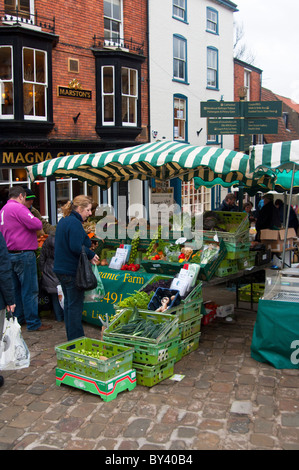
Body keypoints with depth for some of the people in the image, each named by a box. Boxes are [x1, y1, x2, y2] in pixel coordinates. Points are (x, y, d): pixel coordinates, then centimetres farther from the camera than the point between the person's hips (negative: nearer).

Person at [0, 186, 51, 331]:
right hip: (24, 254, -9)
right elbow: (36, 224, -22)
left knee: (16, 288, 17)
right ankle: (33, 323, 1)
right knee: (30, 290, -3)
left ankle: (17, 318, 26)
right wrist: (38, 222, 1)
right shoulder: (18, 207, -14)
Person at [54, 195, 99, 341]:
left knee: (69, 303, 18)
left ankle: (71, 338, 28)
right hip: (72, 271, -10)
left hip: (61, 269, 10)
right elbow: (76, 247, -27)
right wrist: (91, 255, -13)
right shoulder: (75, 223, -18)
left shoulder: (63, 221, 13)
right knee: (75, 305, -2)